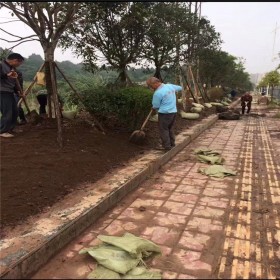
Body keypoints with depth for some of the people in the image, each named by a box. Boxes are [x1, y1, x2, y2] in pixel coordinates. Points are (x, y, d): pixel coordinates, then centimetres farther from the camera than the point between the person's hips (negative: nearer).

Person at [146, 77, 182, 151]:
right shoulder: (170, 86, 6)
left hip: (164, 113, -8)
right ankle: (172, 145, 25)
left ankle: (167, 147, 2)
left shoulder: (158, 93, -18)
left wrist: (154, 109, 13)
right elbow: (180, 88, 24)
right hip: (174, 111, 8)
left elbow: (155, 106, -9)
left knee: (163, 130, 2)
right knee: (169, 129, 19)